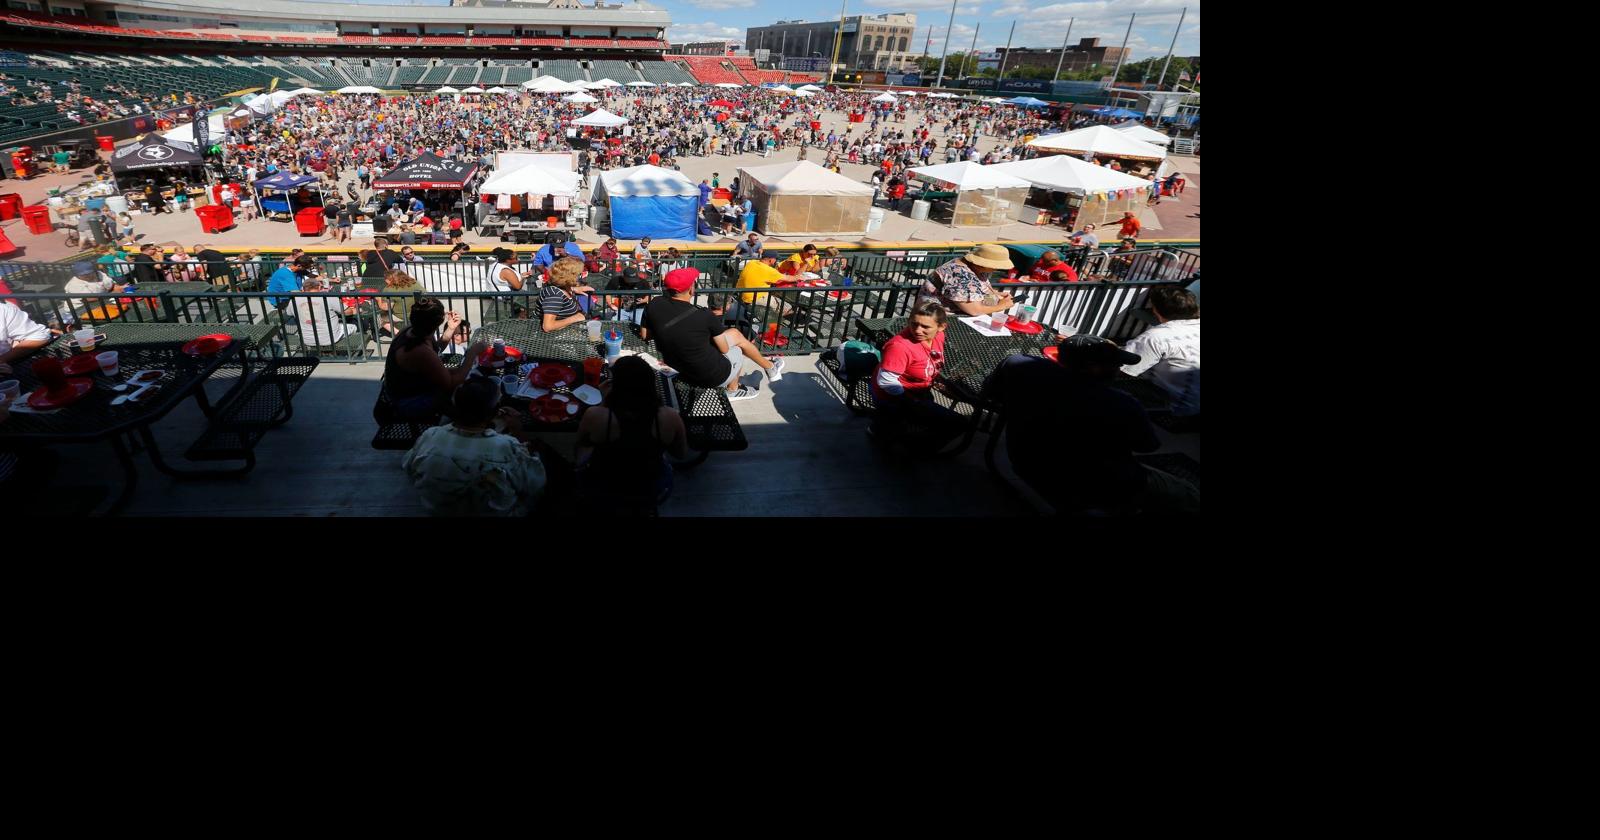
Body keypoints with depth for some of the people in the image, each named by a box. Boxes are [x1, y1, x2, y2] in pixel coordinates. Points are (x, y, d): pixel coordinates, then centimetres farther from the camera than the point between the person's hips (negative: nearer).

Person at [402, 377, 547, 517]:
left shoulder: (428, 438, -26)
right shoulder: (508, 449, -37)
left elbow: (410, 472, -2)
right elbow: (535, 483, -18)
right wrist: (518, 434, -14)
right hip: (496, 513, -3)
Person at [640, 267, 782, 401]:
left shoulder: (654, 306, -13)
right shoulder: (703, 316, -25)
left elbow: (645, 336, 5)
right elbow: (724, 349, -9)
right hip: (712, 376, -5)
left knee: (735, 334, 23)